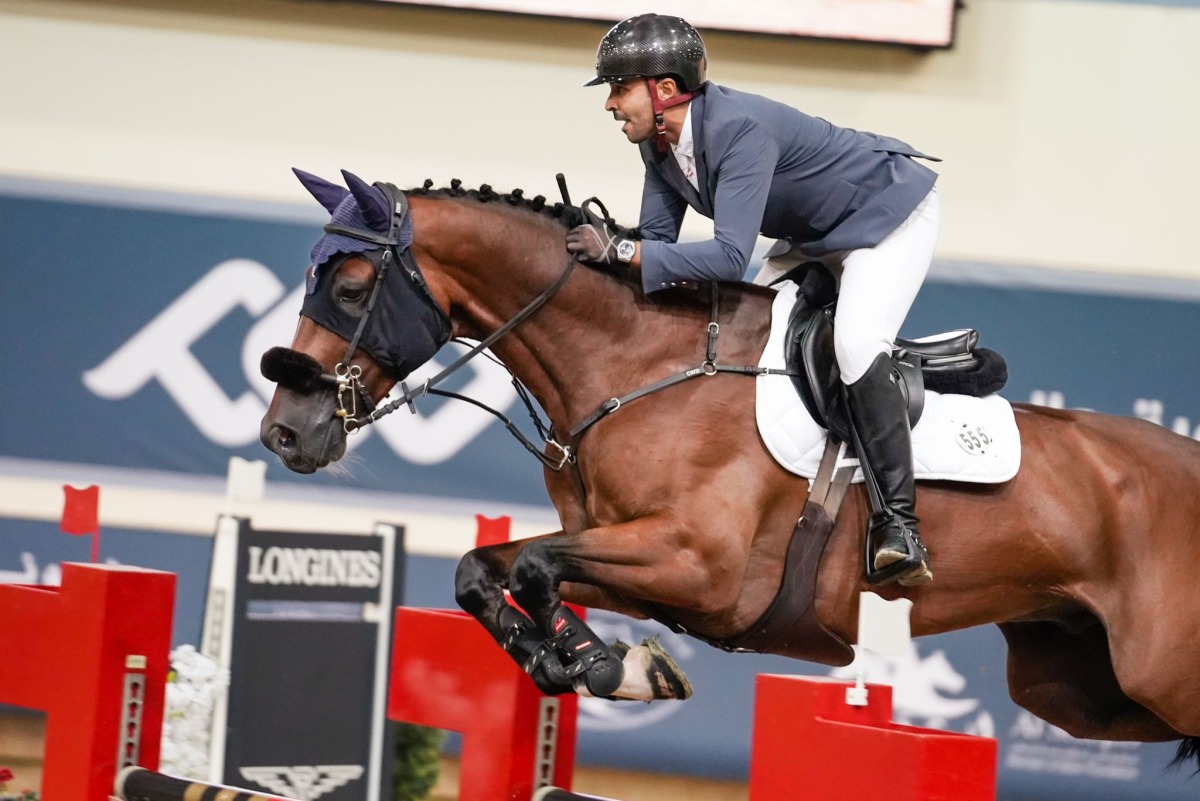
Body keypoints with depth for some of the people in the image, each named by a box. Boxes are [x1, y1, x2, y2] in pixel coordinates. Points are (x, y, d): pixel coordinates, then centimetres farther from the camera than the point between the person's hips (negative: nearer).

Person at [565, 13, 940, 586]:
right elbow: (658, 237, -2)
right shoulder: (658, 143, -8)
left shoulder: (740, 130, -36)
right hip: (816, 235, 10)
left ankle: (896, 523, -26)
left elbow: (730, 256, -43)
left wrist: (619, 250, -42)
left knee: (856, 346, -28)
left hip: (890, 214, -10)